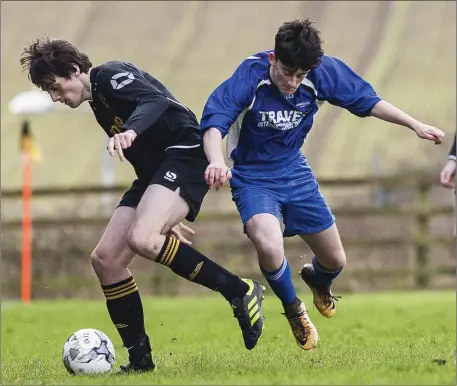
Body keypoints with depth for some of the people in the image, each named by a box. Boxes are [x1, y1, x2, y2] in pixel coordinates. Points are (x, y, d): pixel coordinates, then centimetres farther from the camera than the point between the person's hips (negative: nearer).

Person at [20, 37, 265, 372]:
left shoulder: (110, 75, -7)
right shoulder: (99, 104, 22)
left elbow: (155, 100, -27)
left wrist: (130, 131, -47)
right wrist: (163, 214, 31)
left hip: (185, 154, -10)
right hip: (156, 170, 10)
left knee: (142, 239, -31)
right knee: (105, 259, -1)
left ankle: (240, 292, -19)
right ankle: (140, 358, 5)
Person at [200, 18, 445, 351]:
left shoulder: (323, 71, -16)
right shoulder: (250, 77, -28)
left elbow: (366, 100, -2)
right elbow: (214, 124, -36)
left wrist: (416, 125, -4)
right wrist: (216, 161, -56)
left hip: (296, 173, 4)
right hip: (253, 178, -4)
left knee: (335, 261, 11)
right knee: (269, 247, -32)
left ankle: (317, 280, 53)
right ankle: (294, 311, 1)